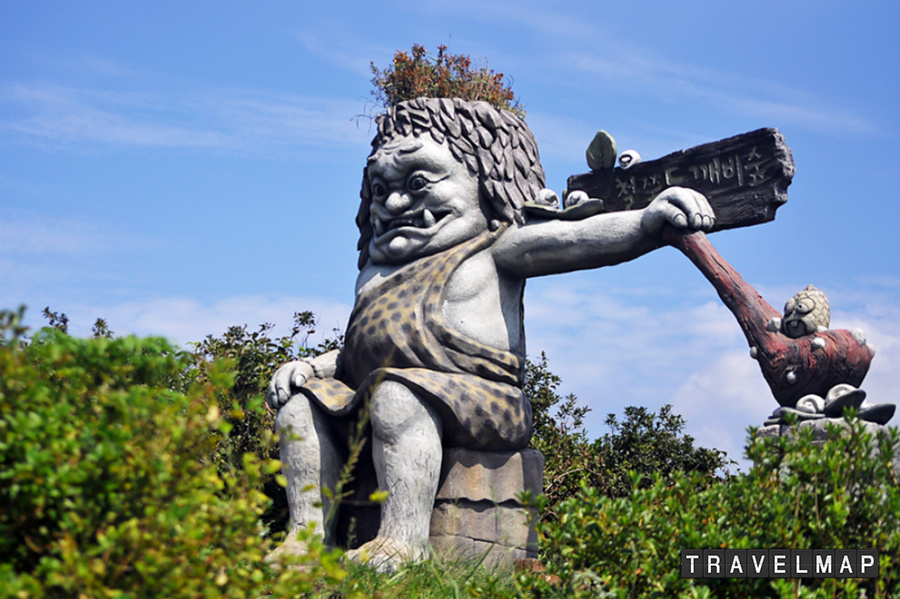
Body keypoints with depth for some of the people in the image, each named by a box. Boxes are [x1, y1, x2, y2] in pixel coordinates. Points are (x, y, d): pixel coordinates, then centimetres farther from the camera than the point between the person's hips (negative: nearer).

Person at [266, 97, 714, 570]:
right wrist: (310, 366, 15)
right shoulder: (377, 275, 29)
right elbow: (358, 350, 34)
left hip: (476, 400, -7)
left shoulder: (492, 248, 6)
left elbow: (576, 239, -10)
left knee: (397, 395, -35)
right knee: (302, 403, -7)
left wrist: (647, 221, -26)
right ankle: (309, 529, -10)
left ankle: (403, 538, -38)